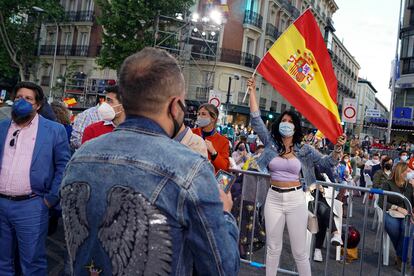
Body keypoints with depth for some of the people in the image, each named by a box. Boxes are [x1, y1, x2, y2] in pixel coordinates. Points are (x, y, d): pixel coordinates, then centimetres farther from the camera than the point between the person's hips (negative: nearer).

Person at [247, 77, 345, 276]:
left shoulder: (304, 150, 1)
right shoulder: (271, 143, 1)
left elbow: (326, 163, 2)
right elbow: (256, 120, -4)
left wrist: (337, 149, -18)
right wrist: (252, 92, -8)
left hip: (296, 199, -1)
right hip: (274, 198, 1)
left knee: (299, 250, 6)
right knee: (273, 247, 14)